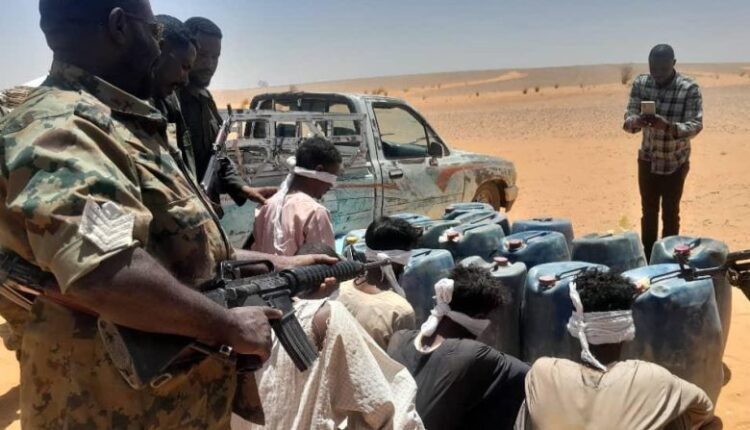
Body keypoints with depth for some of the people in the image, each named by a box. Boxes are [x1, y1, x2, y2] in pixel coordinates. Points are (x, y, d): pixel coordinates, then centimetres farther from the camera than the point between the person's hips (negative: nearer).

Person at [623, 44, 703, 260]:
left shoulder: (690, 89, -18)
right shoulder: (640, 83, -8)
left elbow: (696, 125, -23)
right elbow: (628, 118, -11)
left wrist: (667, 125, -41)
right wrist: (635, 122, -36)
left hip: (676, 163, -3)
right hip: (648, 159, 3)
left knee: (670, 214, 6)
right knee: (648, 212, 10)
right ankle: (648, 260, 21)